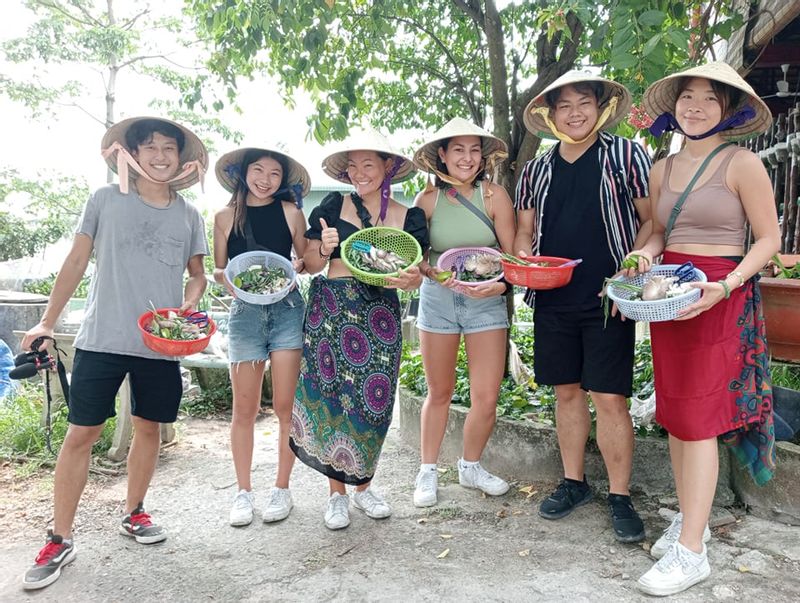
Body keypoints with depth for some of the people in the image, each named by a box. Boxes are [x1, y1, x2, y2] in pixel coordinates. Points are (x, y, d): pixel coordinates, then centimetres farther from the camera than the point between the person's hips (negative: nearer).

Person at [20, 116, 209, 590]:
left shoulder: (189, 215, 8)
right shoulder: (107, 200, 2)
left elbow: (197, 273, 15)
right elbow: (77, 261, 5)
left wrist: (189, 304, -6)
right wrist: (47, 322, 1)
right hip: (102, 339, -2)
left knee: (149, 427, 11)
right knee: (81, 433, 0)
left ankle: (134, 514, 32)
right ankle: (60, 540, 13)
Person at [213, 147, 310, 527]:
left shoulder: (290, 212, 6)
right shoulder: (226, 216, 8)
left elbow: (306, 259, 12)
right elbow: (217, 270, 11)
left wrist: (297, 266, -10)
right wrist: (226, 277, -11)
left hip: (287, 309, 0)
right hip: (245, 311, 1)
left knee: (285, 406, 1)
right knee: (244, 409, 4)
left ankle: (282, 488, 17)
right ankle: (243, 492, 19)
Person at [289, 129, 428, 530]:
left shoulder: (408, 217, 8)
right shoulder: (334, 207, 4)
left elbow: (414, 275, 8)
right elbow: (311, 265, 5)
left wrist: (410, 278, -14)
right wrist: (324, 249, -15)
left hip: (380, 315, 1)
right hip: (331, 310, -1)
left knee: (374, 399, 4)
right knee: (331, 396, 0)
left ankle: (363, 485, 25)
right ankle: (337, 493, 17)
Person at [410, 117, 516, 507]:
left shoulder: (494, 196, -5)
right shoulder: (428, 200, -3)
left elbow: (511, 254, -3)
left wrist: (500, 284, -21)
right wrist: (439, 274, -20)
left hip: (487, 301, 0)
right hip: (438, 299, 0)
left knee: (486, 398, 0)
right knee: (439, 392, 11)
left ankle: (470, 466, 26)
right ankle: (428, 471, 28)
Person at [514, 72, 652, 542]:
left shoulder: (627, 155, 1)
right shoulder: (537, 169, 12)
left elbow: (652, 221, 0)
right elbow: (525, 231, 17)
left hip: (607, 300, -4)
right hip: (552, 300, 4)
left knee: (609, 397, -3)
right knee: (567, 391, 12)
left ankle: (620, 496, 13)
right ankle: (574, 482, 26)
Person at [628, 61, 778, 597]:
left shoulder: (742, 164, -6)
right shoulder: (662, 170, 11)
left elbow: (769, 238, -6)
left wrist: (726, 286, -20)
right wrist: (646, 255, -3)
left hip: (718, 298, -6)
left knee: (696, 418, -7)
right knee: (675, 414, 10)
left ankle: (691, 551, 3)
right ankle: (691, 518, 26)